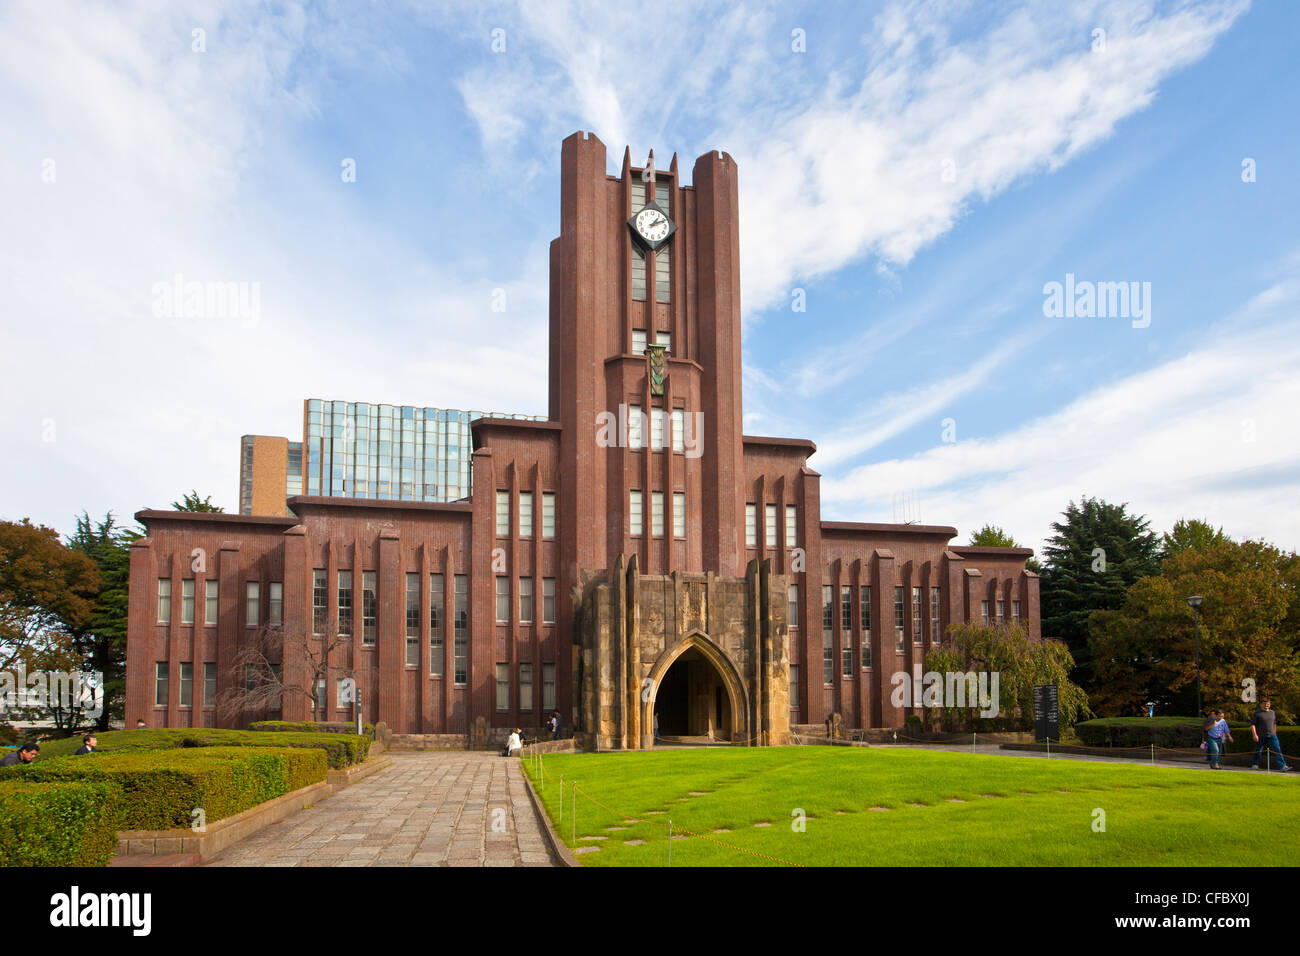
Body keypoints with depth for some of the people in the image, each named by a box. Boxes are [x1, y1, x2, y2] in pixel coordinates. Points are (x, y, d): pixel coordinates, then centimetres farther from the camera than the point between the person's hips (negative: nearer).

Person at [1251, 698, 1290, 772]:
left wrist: (1274, 734, 22)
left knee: (1277, 750, -10)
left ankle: (1282, 766, -15)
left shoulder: (1273, 712, 12)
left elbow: (1274, 724, 23)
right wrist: (1254, 734, -19)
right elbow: (1252, 724, -9)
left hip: (1271, 735, 3)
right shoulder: (1256, 713, -5)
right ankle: (1255, 764, 25)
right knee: (1258, 750, 8)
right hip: (1260, 736, -3)